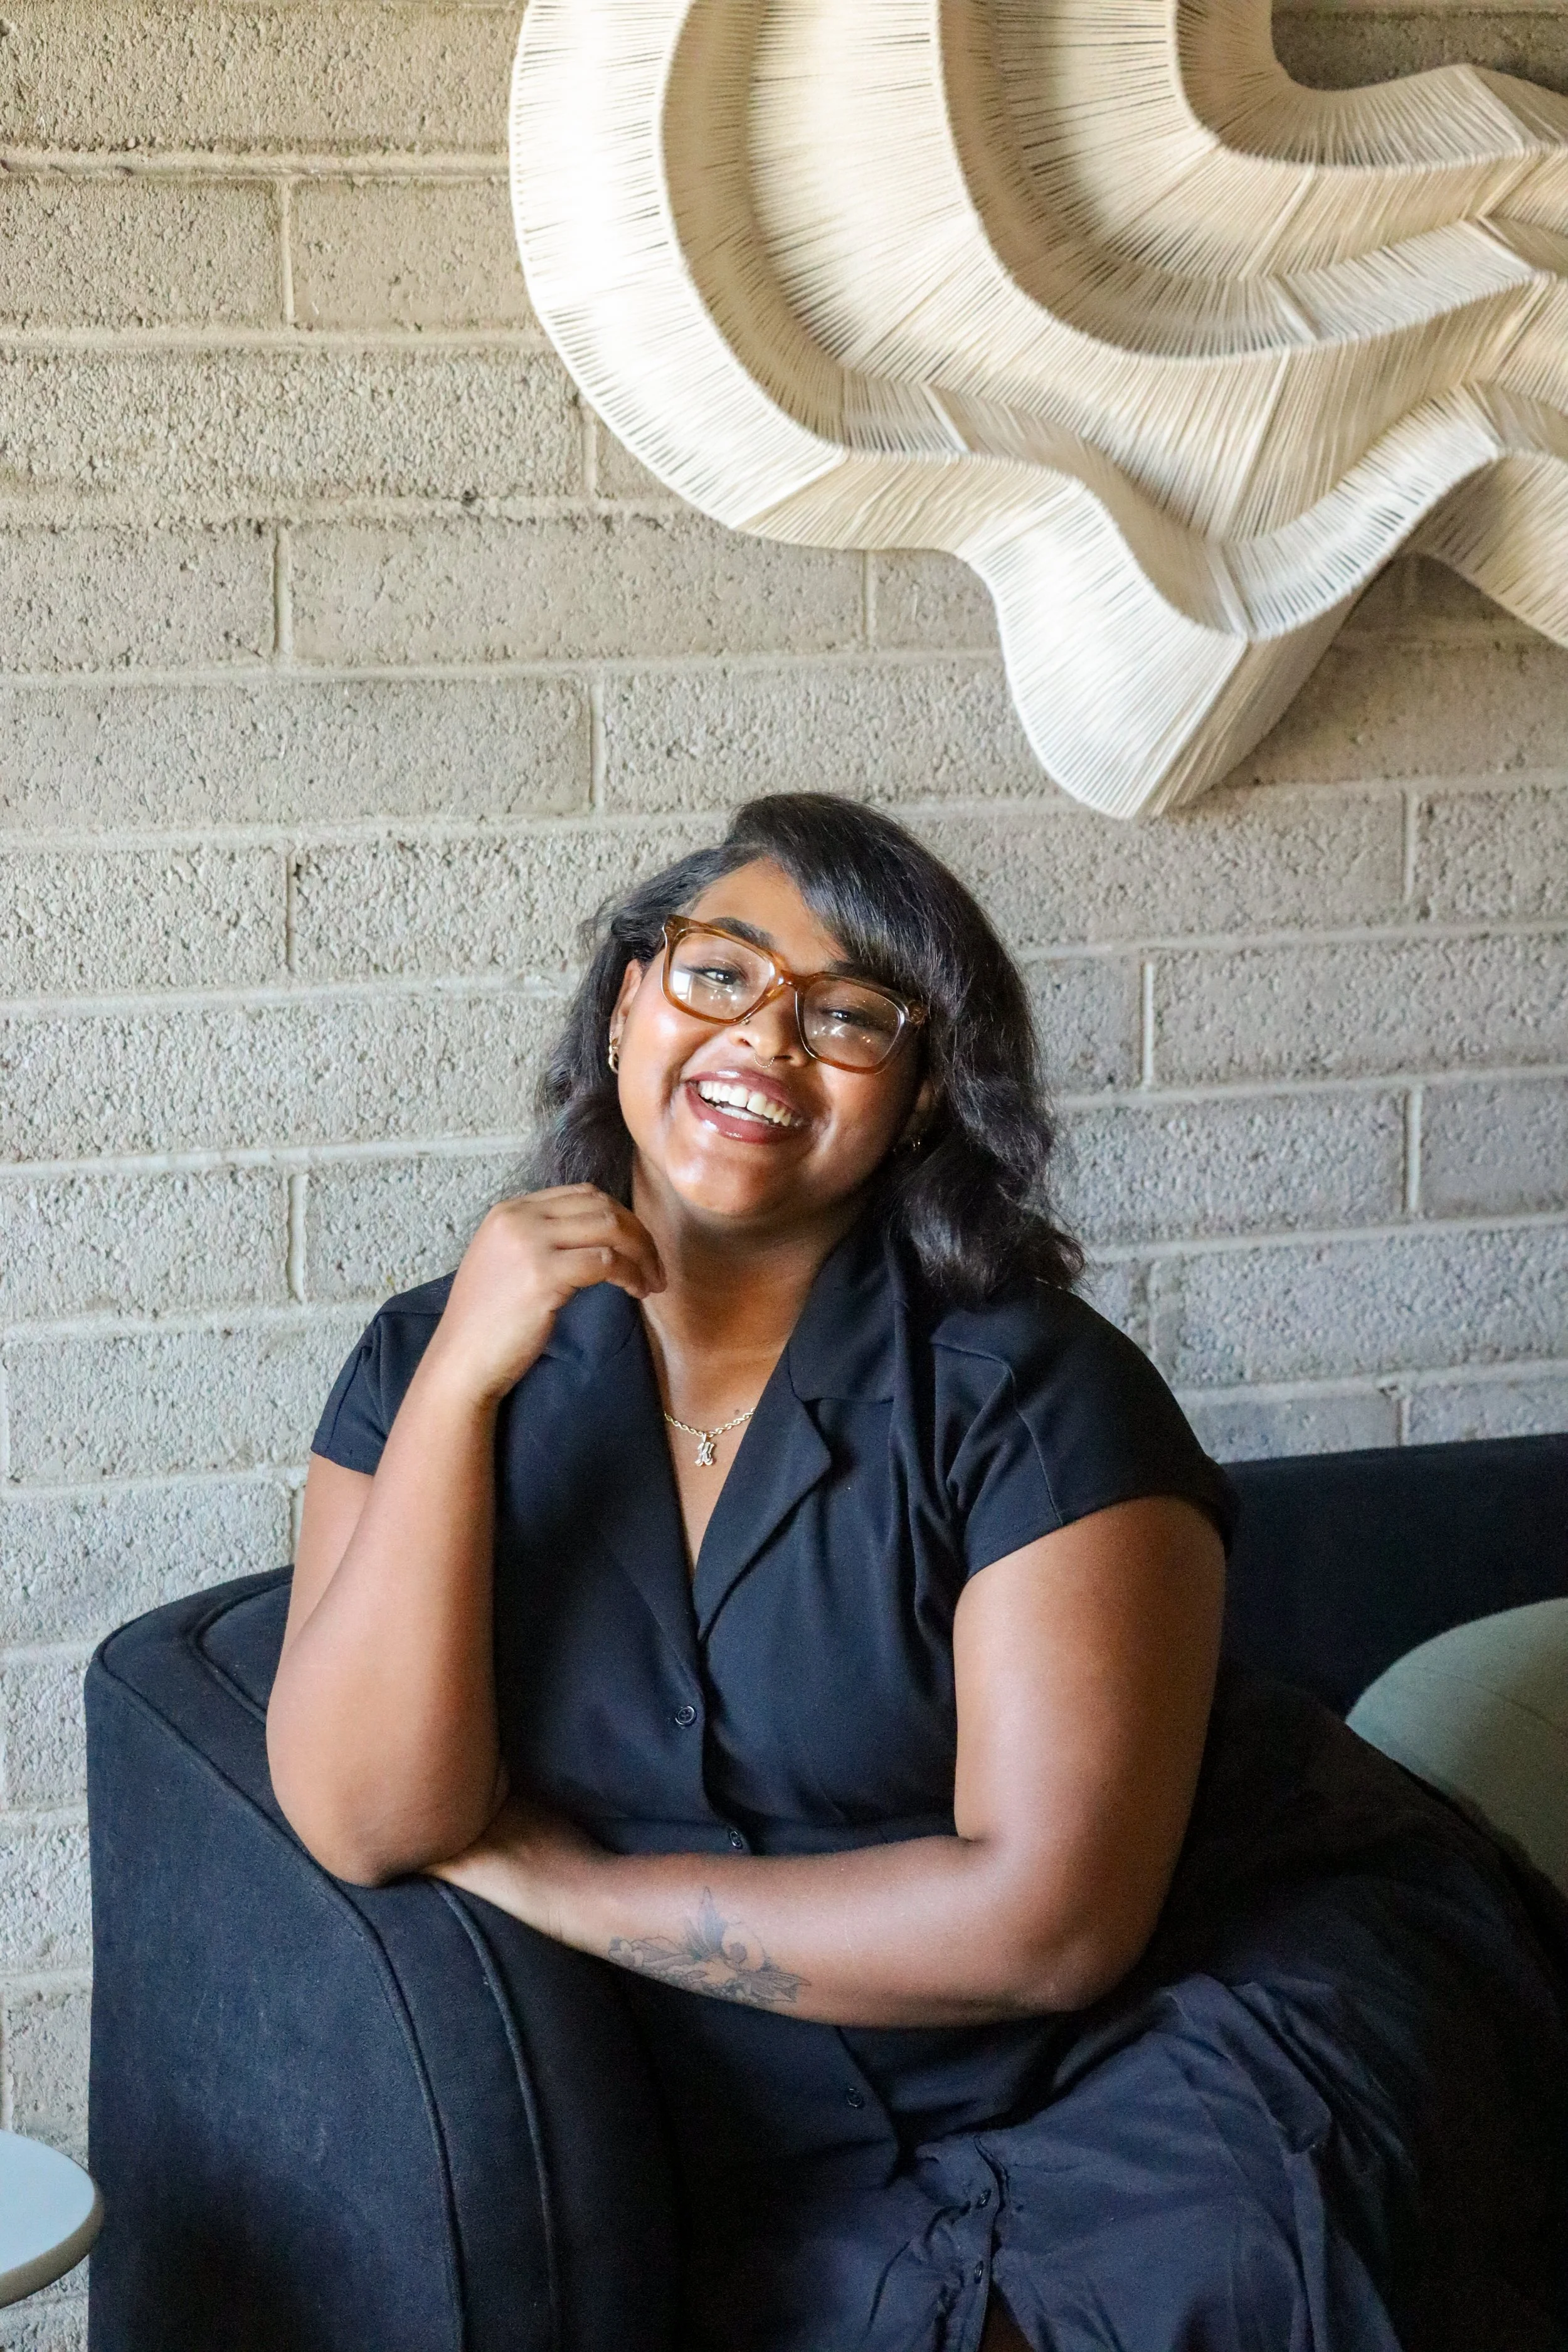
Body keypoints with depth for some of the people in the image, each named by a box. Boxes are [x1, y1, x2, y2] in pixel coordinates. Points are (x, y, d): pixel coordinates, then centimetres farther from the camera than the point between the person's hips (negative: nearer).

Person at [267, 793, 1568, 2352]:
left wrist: (568, 1888, -11)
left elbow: (1049, 1913, -18)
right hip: (834, 2167, 3)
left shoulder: (1026, 1389, -12)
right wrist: (461, 1379, -20)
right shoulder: (436, 1362, 0)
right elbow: (364, 1821, -11)